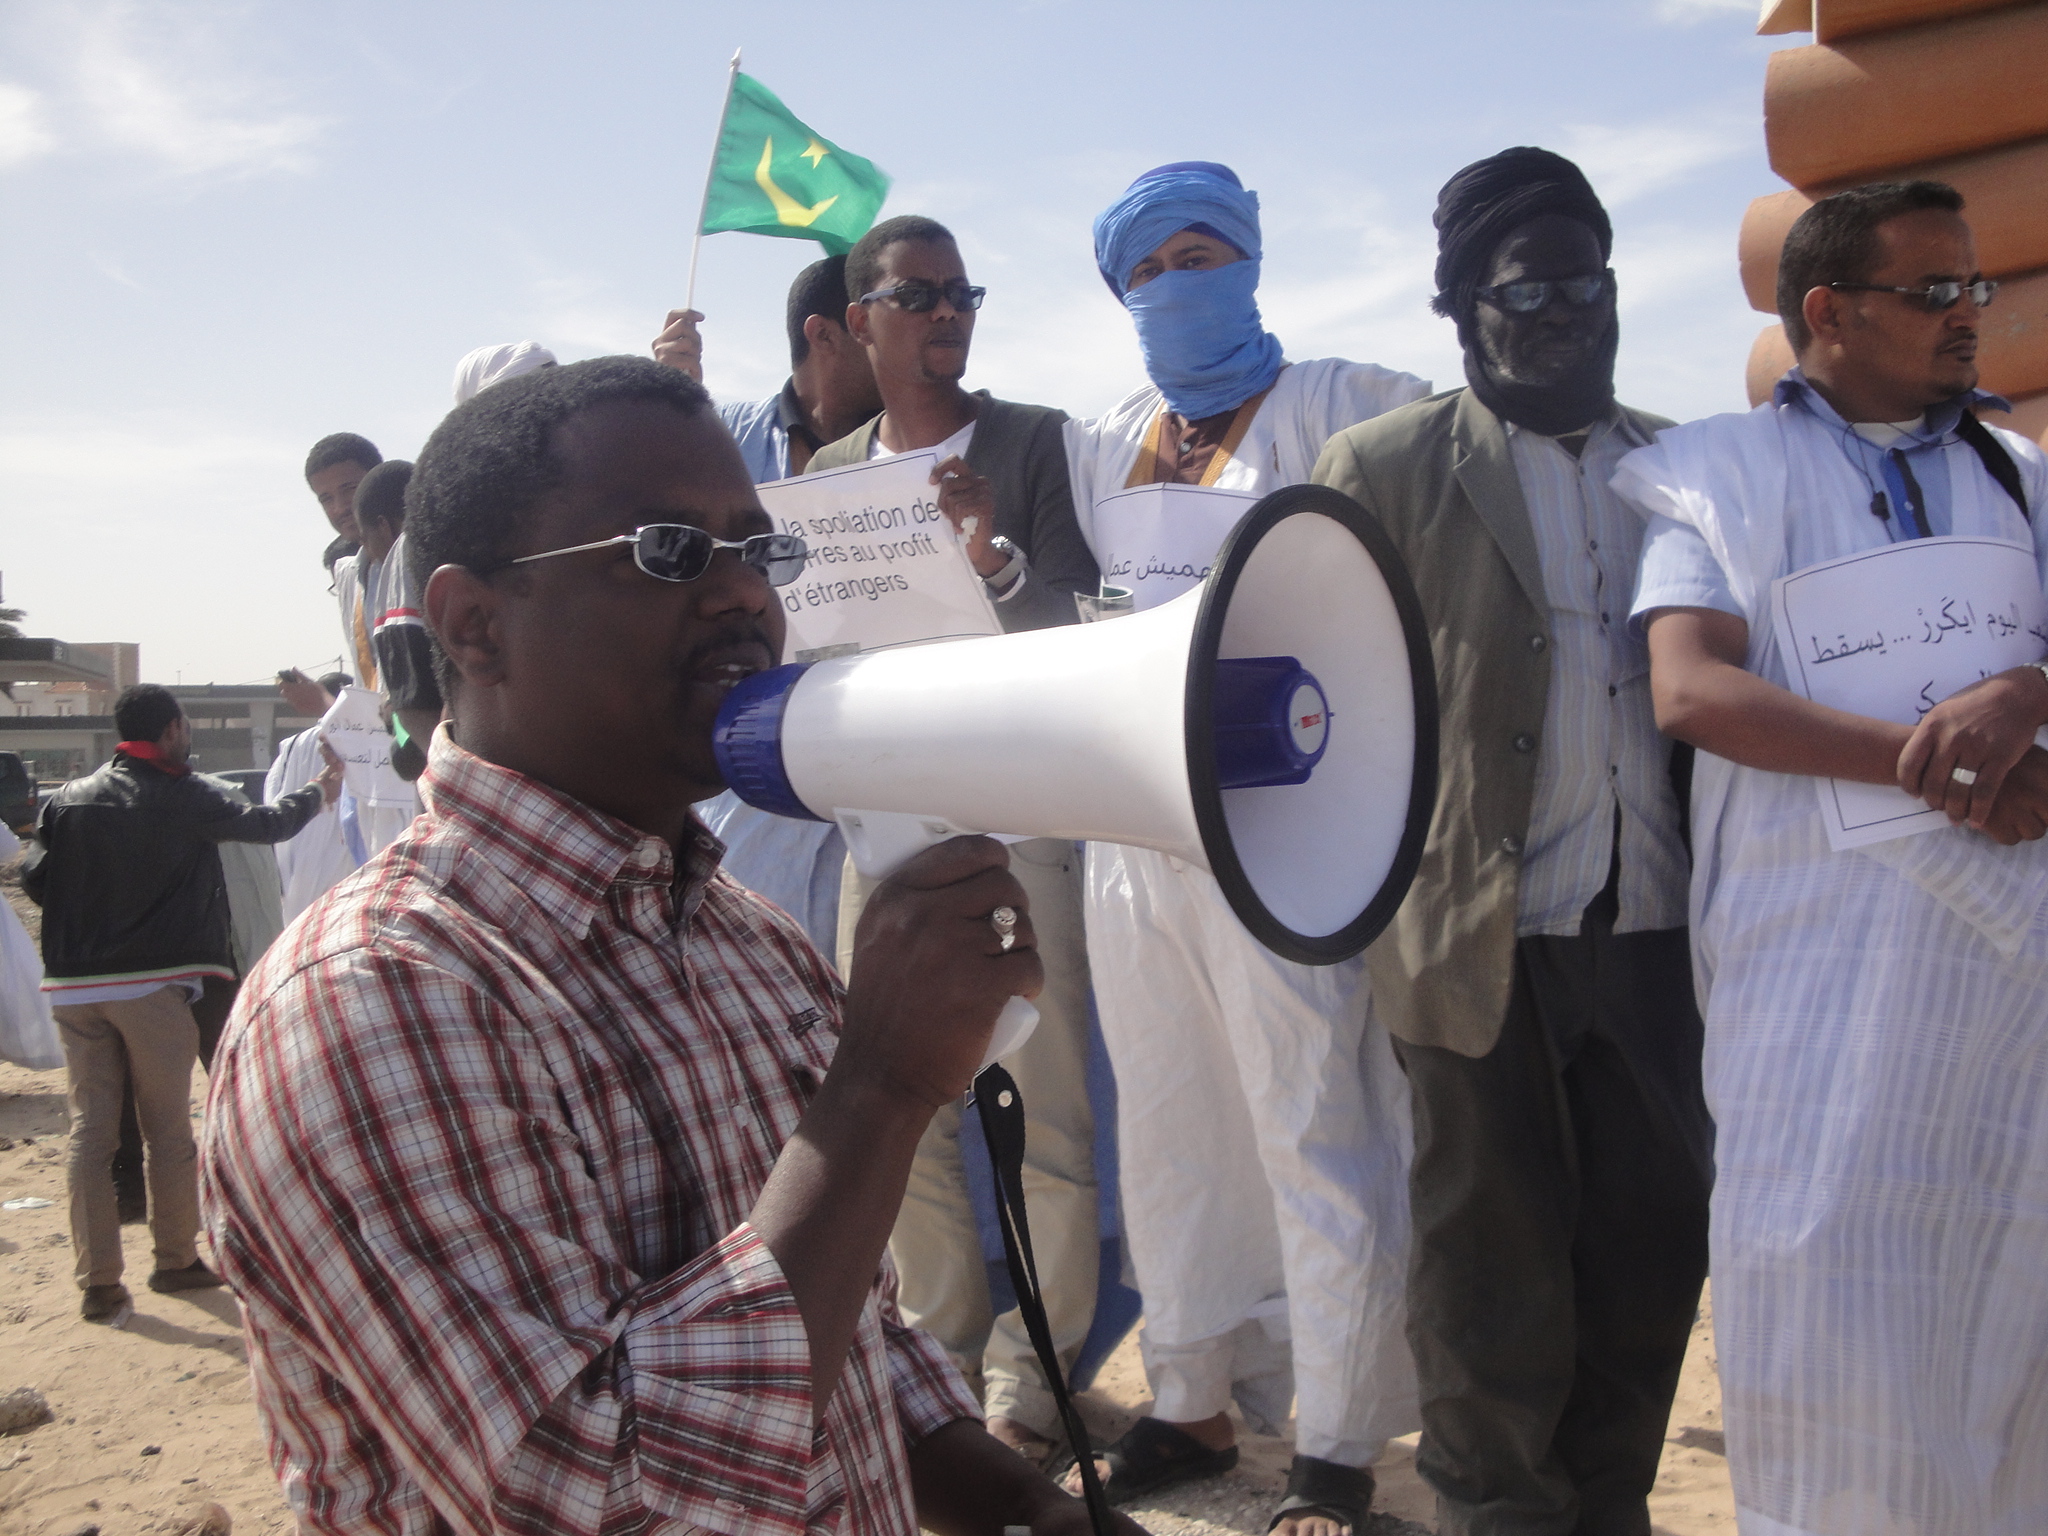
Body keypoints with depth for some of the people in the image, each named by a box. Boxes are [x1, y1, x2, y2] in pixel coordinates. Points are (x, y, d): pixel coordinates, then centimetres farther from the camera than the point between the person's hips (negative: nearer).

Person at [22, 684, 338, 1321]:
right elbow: (265, 824, 5)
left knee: (90, 1130, 6)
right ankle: (174, 1259, 20)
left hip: (74, 987, 3)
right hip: (153, 985, -3)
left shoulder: (68, 799, 4)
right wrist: (318, 791, 23)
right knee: (167, 1128, 9)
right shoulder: (184, 797, -5)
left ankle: (98, 1280, 7)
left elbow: (35, 881, 4)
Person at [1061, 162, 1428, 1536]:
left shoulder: (1339, 406, 2)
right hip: (1134, 823, 6)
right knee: (1166, 1126, 11)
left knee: (1314, 1130, -2)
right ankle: (1191, 1400, 26)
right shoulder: (1103, 446, 18)